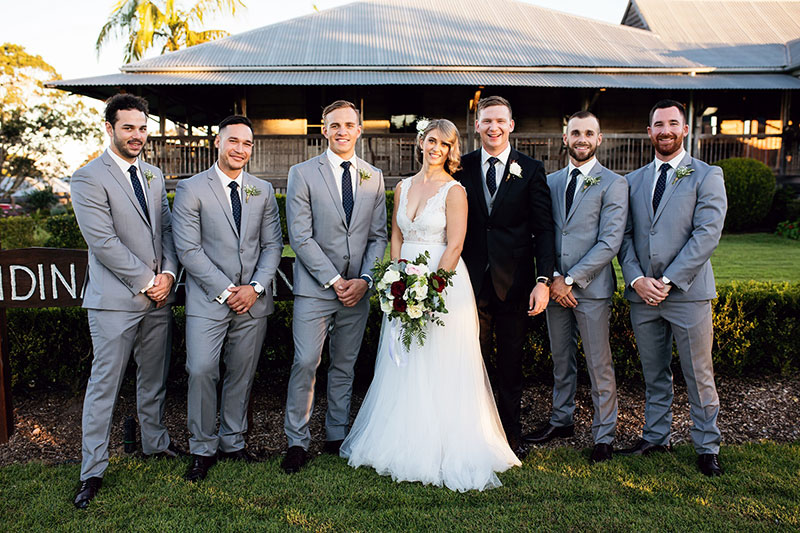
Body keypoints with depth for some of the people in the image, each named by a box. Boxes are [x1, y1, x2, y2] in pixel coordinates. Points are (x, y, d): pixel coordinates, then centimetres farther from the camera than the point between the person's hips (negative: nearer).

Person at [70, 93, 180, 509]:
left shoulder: (154, 176, 13)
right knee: (104, 384, 2)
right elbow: (103, 242, -15)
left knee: (154, 378, 17)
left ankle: (155, 442, 34)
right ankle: (93, 470, 14)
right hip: (115, 300, -6)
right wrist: (147, 281, -13)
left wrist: (168, 273, -3)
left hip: (158, 298, 6)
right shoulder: (88, 178, -8)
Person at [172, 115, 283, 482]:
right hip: (208, 300, -3)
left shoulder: (263, 191, 10)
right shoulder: (191, 189, -1)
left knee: (242, 375, 10)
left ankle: (232, 441, 27)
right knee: (201, 371, -7)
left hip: (253, 301, 3)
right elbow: (188, 249, -7)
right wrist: (225, 290, -12)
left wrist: (255, 287, -7)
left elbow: (272, 245, 8)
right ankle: (202, 449, 13)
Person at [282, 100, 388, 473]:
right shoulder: (303, 173, 0)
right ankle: (297, 442, 11)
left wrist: (364, 280, -6)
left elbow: (378, 236, 8)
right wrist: (335, 280, -12)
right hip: (315, 288, -3)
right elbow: (300, 237, -7)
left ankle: (337, 436, 26)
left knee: (345, 365, 11)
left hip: (357, 289, 3)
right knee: (305, 363, -6)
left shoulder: (374, 177, 10)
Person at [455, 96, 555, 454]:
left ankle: (511, 434, 28)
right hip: (472, 280, 1)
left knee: (511, 364, 12)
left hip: (514, 282, 0)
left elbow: (543, 229, -2)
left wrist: (543, 280, -11)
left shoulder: (530, 170, 2)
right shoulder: (462, 167, 5)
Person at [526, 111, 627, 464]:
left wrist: (571, 279, -14)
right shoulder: (550, 182, 11)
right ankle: (562, 420, 33)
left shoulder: (613, 184, -4)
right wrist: (552, 278, -6)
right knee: (560, 359, 16)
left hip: (592, 288, -4)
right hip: (555, 285, 4)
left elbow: (610, 242, -11)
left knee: (599, 365, 4)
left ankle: (604, 435, 20)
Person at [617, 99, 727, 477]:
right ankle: (655, 436, 29)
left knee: (699, 376, 6)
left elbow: (707, 234, -11)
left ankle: (707, 446, 23)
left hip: (688, 293, -3)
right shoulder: (633, 181, 12)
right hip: (642, 293, 4)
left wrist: (668, 281, -16)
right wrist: (636, 278, -8)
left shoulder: (707, 176, -1)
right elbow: (624, 235, 7)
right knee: (654, 374, 15)